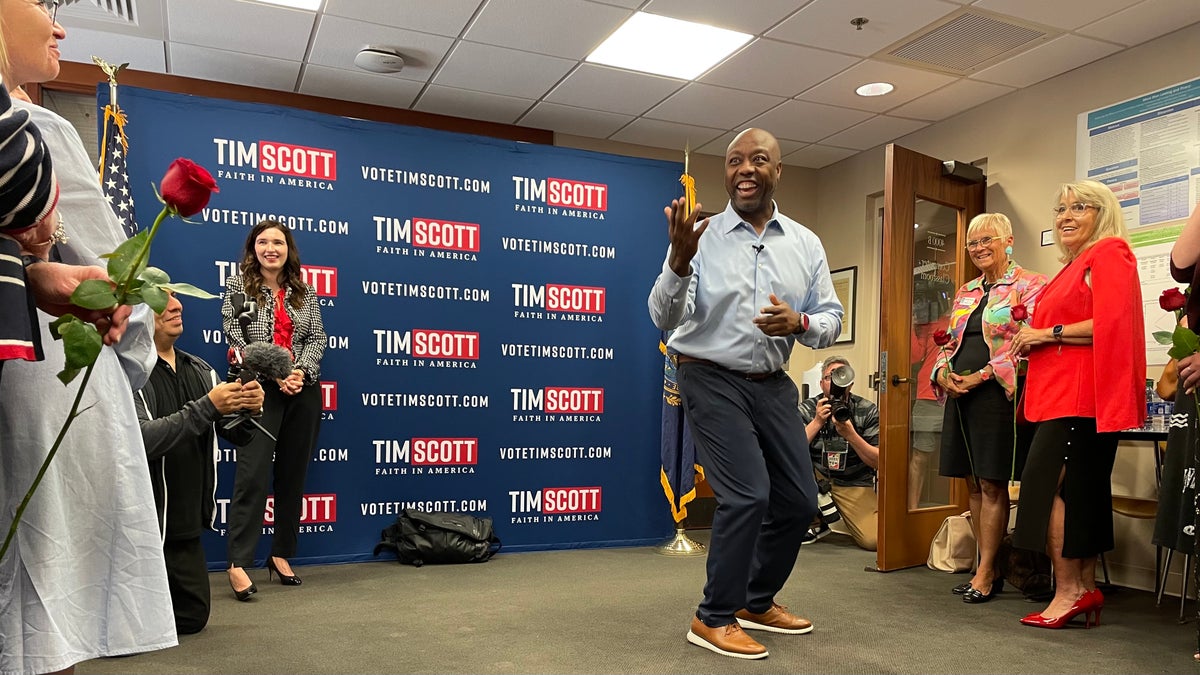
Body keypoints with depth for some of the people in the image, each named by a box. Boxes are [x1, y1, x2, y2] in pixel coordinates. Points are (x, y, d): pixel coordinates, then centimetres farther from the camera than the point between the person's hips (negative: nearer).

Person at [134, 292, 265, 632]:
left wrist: (248, 409, -18)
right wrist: (208, 406, -30)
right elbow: (141, 439, -29)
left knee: (192, 616, 14)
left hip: (186, 527, 6)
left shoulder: (200, 371, 5)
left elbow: (238, 435, 3)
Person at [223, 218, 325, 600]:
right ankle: (238, 563, -7)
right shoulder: (238, 286, 3)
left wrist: (302, 371, -12)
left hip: (303, 391, 4)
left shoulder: (304, 291, 11)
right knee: (253, 475, -10)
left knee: (293, 475, 8)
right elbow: (236, 340, -5)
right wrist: (276, 375, -15)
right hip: (260, 389, -4)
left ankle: (281, 554, 18)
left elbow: (317, 337, 7)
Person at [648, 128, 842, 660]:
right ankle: (714, 619, 5)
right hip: (711, 378, -6)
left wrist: (800, 323, -17)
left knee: (798, 500, 10)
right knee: (748, 494, -15)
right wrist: (678, 260, -33)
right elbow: (664, 318, -15)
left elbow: (831, 319, 5)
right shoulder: (702, 236, -8)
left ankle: (757, 602, 33)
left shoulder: (805, 243, 5)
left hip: (773, 384, 6)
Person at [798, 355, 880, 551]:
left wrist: (850, 434, -26)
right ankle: (817, 522, -6)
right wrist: (817, 422, -23)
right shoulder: (807, 409, -5)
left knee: (873, 539, -23)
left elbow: (878, 462, -12)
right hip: (817, 480, 1)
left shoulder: (868, 412, -5)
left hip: (855, 485, -1)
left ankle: (846, 520, 14)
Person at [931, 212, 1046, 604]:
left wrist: (980, 376, -17)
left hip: (998, 393, -7)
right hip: (960, 395, 7)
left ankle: (986, 573, 6)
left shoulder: (1029, 285, -3)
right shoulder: (965, 292, 19)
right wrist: (943, 373, 0)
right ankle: (990, 570, 19)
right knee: (973, 484, 9)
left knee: (992, 484, -3)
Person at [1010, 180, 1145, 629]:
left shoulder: (1108, 255, -6)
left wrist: (1049, 333, -13)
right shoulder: (1075, 266, 23)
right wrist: (1033, 341, 13)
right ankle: (1086, 589, 16)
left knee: (1049, 483, -12)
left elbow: (1110, 322, -19)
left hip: (1080, 393, -10)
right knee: (1080, 490, 10)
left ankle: (1068, 591, -5)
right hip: (1061, 392, 10)